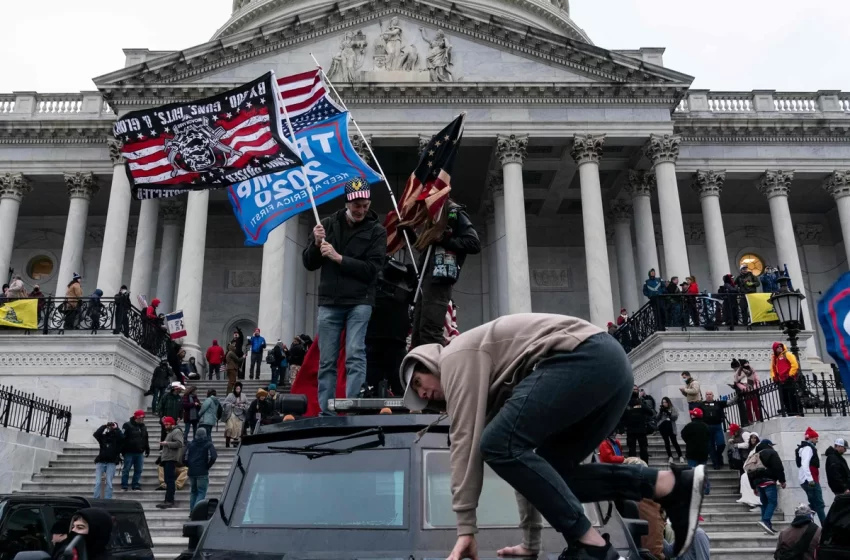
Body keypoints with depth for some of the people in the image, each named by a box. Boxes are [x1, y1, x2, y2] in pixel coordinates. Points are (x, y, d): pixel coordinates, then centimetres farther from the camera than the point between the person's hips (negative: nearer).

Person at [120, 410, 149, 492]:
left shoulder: (143, 427, 14)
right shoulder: (127, 425, -7)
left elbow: (146, 439, 21)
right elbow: (122, 438, -11)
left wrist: (147, 449, 18)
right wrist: (123, 450, -14)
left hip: (139, 453, 6)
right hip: (129, 452, -6)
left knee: (138, 470, 7)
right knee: (126, 469, 1)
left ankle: (136, 485, 15)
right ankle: (124, 486, 9)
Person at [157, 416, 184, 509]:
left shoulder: (177, 432, -6)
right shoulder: (170, 432, 26)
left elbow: (179, 443, -20)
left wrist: (166, 443, -16)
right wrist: (163, 444, 16)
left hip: (171, 459, -10)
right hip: (167, 459, 10)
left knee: (170, 480, -14)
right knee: (168, 481, 10)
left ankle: (169, 501, -17)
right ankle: (169, 501, 13)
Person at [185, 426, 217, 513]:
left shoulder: (191, 444, 11)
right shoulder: (208, 444, -1)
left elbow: (185, 458, 4)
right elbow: (213, 457, -16)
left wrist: (190, 466, 13)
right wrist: (207, 466, -3)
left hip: (191, 472, 5)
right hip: (202, 473, -4)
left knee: (193, 492, 16)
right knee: (201, 492, -3)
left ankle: (192, 511, 14)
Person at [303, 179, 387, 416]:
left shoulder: (376, 231, 2)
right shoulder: (328, 224, 9)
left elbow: (372, 269, -8)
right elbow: (309, 264, 11)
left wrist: (338, 257, -14)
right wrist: (316, 244, -8)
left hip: (359, 302, -2)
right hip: (329, 303, 3)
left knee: (355, 357, -10)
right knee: (326, 361, 4)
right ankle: (325, 413, 10)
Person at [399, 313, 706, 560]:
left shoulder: (456, 356, 6)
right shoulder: (492, 383, 30)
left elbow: (466, 439, -4)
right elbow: (524, 454, 30)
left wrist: (465, 527, -3)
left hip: (586, 357, -10)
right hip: (611, 363, 10)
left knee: (499, 445, -12)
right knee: (550, 472, 12)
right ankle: (673, 485, 3)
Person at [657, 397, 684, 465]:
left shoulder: (673, 409, 5)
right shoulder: (661, 409, 11)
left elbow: (675, 417, -7)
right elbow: (657, 419, 5)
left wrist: (668, 412, -15)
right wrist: (660, 412, -9)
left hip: (671, 428, -2)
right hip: (663, 427, 2)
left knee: (674, 442, -6)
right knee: (667, 442, 1)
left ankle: (680, 456, 1)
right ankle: (670, 457, 6)